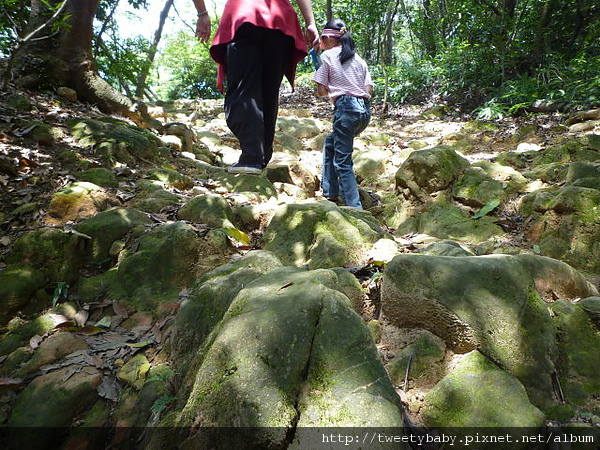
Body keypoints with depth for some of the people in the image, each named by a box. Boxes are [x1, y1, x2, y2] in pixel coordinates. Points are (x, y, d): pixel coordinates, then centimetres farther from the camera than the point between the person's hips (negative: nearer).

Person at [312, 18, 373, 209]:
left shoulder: (327, 55, 3)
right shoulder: (359, 58, 19)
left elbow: (321, 91, 0)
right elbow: (369, 90, 14)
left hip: (346, 109, -7)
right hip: (365, 110, 8)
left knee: (342, 161, -4)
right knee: (330, 144, 24)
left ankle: (355, 209, -10)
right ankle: (330, 193, 24)